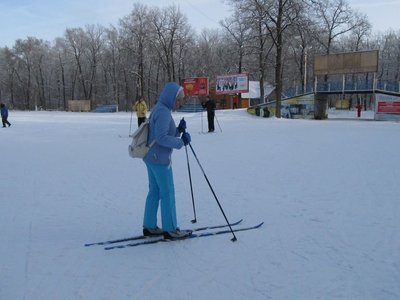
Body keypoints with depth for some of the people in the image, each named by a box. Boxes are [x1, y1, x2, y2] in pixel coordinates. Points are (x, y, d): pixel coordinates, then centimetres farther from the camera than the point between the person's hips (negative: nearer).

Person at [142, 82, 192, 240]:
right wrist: (181, 142, -19)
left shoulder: (160, 109, 14)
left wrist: (179, 130, 1)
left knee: (154, 192, 15)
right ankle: (170, 230, 8)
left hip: (151, 157, 10)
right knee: (167, 193, -1)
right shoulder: (163, 112, -18)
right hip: (159, 159, -10)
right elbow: (161, 137, -25)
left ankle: (149, 226, 22)